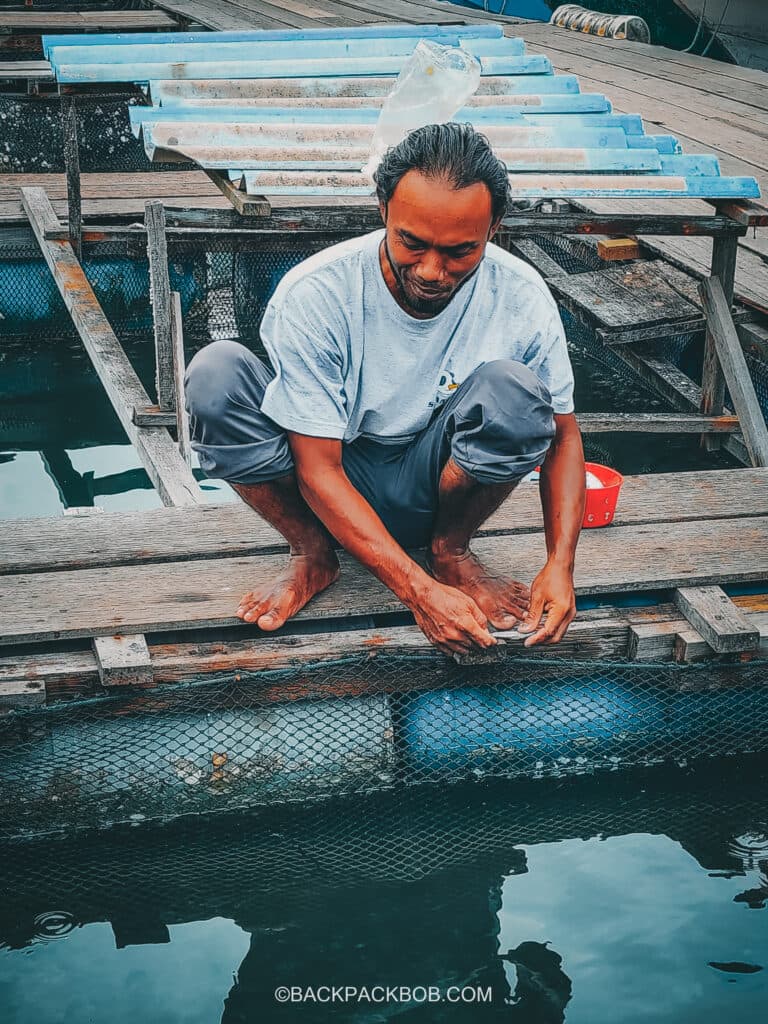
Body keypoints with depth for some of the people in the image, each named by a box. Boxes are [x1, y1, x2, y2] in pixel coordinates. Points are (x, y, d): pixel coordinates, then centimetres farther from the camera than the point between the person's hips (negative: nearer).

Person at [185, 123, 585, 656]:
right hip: (333, 491, -1)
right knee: (216, 373, -27)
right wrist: (419, 591, -32)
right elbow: (317, 470, -23)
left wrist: (559, 565, -21)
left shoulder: (521, 297, -17)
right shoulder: (313, 295, -24)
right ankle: (313, 555, -5)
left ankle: (450, 550, -2)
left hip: (432, 486, 1)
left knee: (512, 389, -30)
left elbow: (562, 435, -4)